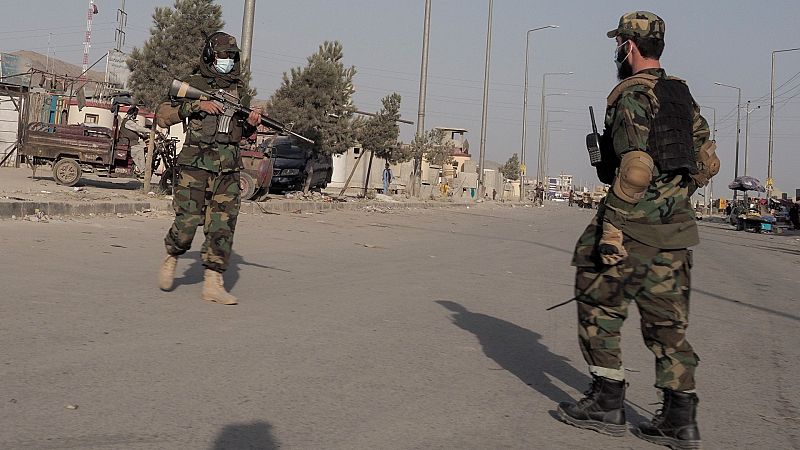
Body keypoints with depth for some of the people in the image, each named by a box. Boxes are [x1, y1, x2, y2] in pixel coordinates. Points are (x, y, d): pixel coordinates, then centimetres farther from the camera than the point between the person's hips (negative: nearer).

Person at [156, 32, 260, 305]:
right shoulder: (194, 84, 2)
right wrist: (197, 106, -15)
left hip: (229, 169, 4)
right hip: (196, 163, -4)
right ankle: (171, 260, 24)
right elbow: (163, 116, -5)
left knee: (223, 226, -2)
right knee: (187, 221, -6)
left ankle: (213, 284, 3)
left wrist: (251, 124, 1)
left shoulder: (239, 90, 15)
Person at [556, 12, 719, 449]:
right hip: (676, 228, 8)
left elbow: (635, 168, -22)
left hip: (635, 224, -8)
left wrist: (611, 227, -20)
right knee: (668, 321, 10)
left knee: (598, 305, 6)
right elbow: (708, 163, 16)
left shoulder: (630, 96, -12)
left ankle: (607, 402, 10)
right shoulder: (682, 95, 14)